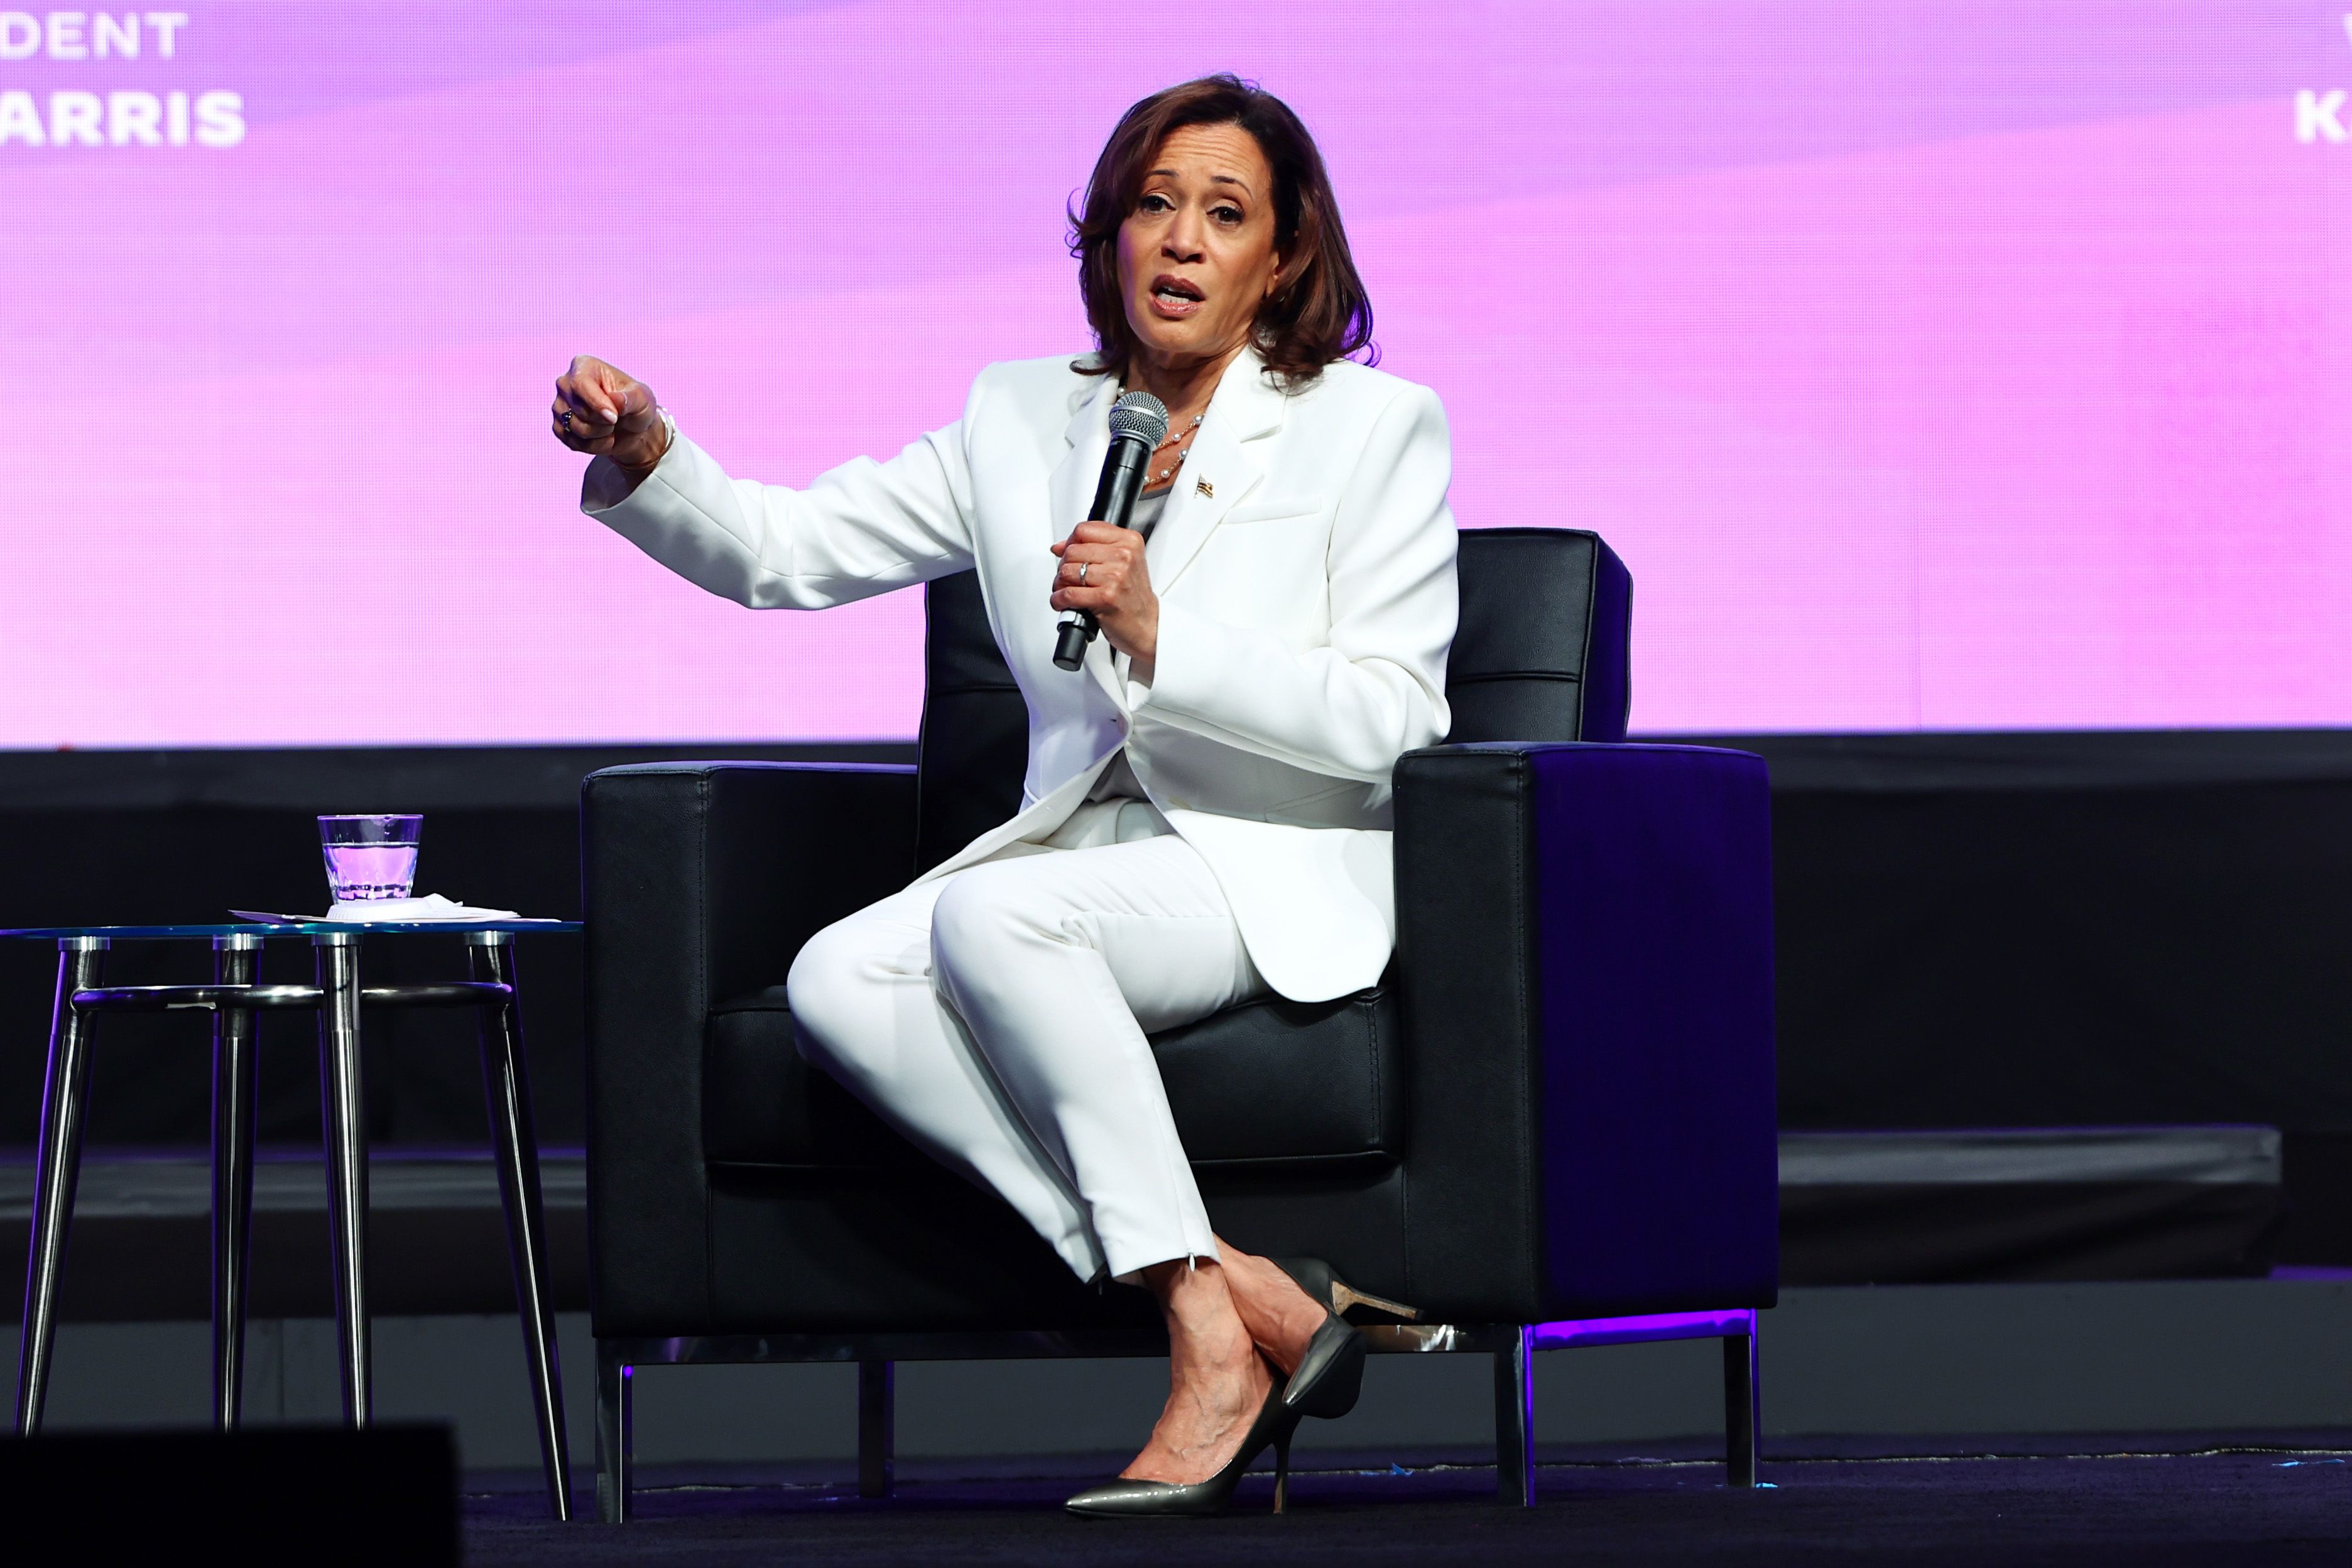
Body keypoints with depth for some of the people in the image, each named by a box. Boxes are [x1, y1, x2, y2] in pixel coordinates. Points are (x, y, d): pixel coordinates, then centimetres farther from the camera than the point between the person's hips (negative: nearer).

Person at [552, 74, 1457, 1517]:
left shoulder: (1374, 427, 1)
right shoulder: (1024, 421, 13)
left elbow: (1387, 720, -8)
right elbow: (787, 552, 10)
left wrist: (1162, 638, -19)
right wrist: (646, 458, -10)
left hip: (1286, 875, -5)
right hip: (1082, 852, 5)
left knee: (991, 914, -34)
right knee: (838, 981, -25)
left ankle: (1214, 1339, -31)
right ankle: (1255, 1301, -31)